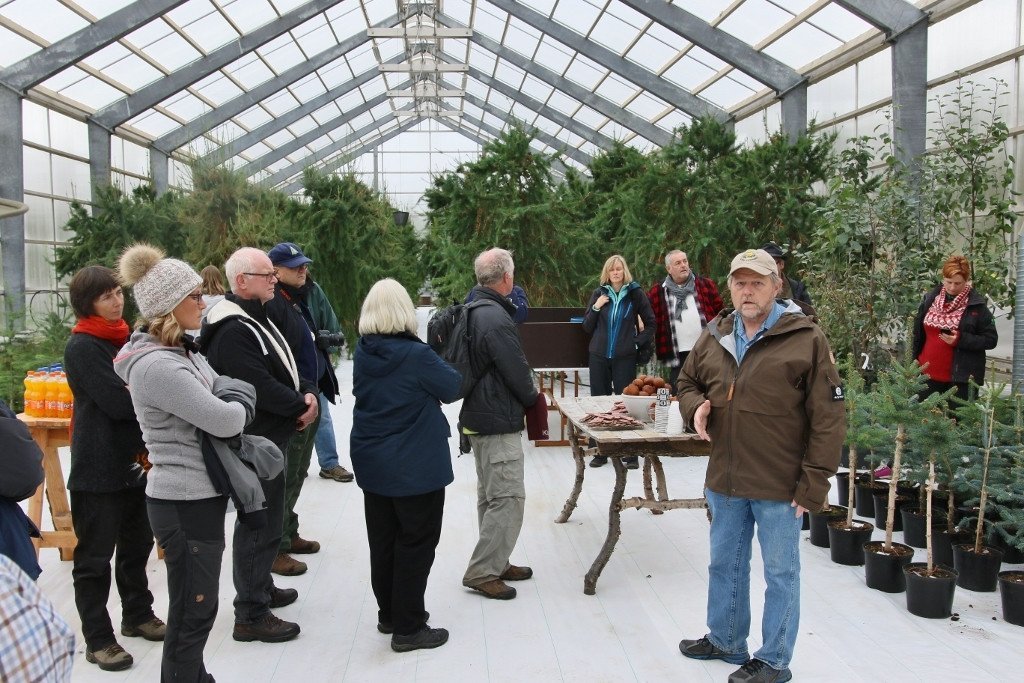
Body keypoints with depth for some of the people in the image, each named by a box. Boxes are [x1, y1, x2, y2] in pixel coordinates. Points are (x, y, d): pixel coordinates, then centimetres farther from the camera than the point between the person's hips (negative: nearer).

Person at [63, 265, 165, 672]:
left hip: (134, 459, 8)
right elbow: (118, 402, -21)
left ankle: (138, 615, 34)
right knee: (95, 556, 3)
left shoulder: (124, 339, 10)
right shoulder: (82, 347, -14)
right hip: (98, 467, -8)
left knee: (137, 543, 18)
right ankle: (97, 639, 12)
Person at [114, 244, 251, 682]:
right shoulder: (157, 365, -23)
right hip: (185, 503, -10)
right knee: (192, 611, 3)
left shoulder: (184, 351, 10)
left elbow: (228, 390, 13)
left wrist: (233, 407, -7)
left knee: (196, 606, 22)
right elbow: (222, 419, -24)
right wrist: (243, 408, -4)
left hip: (201, 495, 10)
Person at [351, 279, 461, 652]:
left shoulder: (363, 353, -2)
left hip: (372, 463, 7)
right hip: (415, 466, -6)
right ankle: (407, 628, 10)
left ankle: (389, 614, 31)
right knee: (416, 543, 4)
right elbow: (452, 388, -8)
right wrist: (437, 367, 11)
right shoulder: (417, 355, -21)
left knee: (382, 540, 17)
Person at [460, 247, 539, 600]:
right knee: (508, 497, -5)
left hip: (478, 416, 11)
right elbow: (517, 371, -17)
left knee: (491, 495, 18)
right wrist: (531, 398, 2)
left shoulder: (473, 310, 9)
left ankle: (495, 563, 27)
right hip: (498, 421, -11)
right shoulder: (496, 319, -22)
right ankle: (482, 572, 0)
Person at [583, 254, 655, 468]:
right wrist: (595, 308, -4)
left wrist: (638, 341, -1)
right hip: (599, 356, 3)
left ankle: (630, 453, 2)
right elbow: (587, 327, 10)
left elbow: (651, 323, 9)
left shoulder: (635, 293, 1)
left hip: (625, 357, -3)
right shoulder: (599, 294, 7)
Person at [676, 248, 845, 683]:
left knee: (780, 573, 9)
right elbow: (688, 382, 22)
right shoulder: (714, 337, 6)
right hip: (725, 481, 6)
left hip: (779, 485, -6)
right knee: (725, 565, 21)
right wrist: (696, 405, -2)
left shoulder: (807, 339, -12)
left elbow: (828, 418, -12)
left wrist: (814, 483, -15)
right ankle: (725, 640, 40)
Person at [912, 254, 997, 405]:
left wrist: (960, 339, -19)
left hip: (960, 377, -4)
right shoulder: (930, 298, 6)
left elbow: (991, 340, -6)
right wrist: (914, 363, 10)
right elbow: (918, 335, 13)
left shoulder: (977, 305, -6)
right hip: (928, 374, 4)